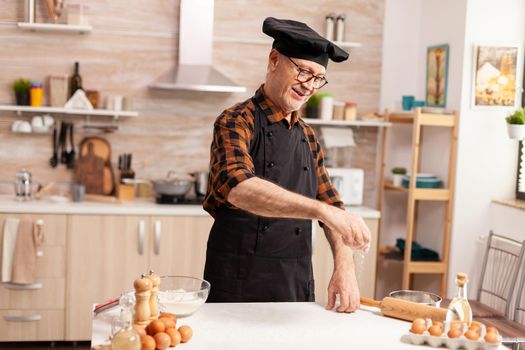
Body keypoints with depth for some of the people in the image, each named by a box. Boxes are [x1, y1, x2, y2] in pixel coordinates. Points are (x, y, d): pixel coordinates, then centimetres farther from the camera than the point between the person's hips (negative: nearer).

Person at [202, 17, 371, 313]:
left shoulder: (308, 136, 10)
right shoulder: (236, 122, -10)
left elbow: (330, 202, 11)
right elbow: (238, 188, -29)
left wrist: (344, 266, -7)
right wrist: (322, 210, -39)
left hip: (298, 285, 6)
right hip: (238, 285, -6)